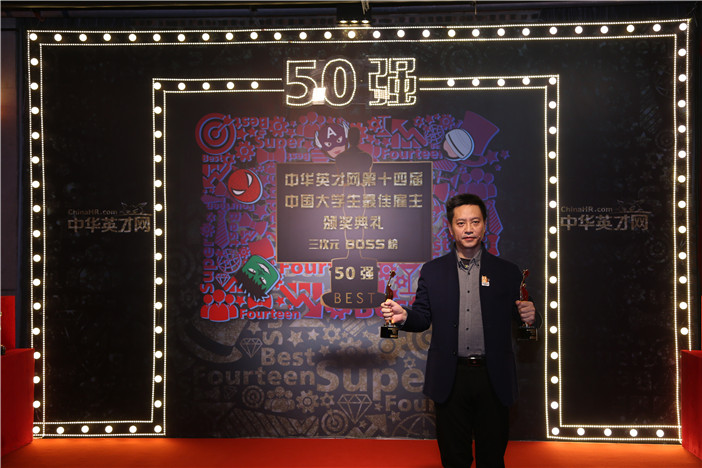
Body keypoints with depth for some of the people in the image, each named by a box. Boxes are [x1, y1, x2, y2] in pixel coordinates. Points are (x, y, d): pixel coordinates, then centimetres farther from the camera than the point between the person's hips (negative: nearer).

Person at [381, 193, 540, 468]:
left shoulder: (507, 272, 4)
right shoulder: (432, 271, 6)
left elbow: (518, 317, 5)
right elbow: (423, 318, 5)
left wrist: (529, 316, -18)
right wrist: (403, 316, -16)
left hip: (493, 379, 0)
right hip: (450, 380, 0)